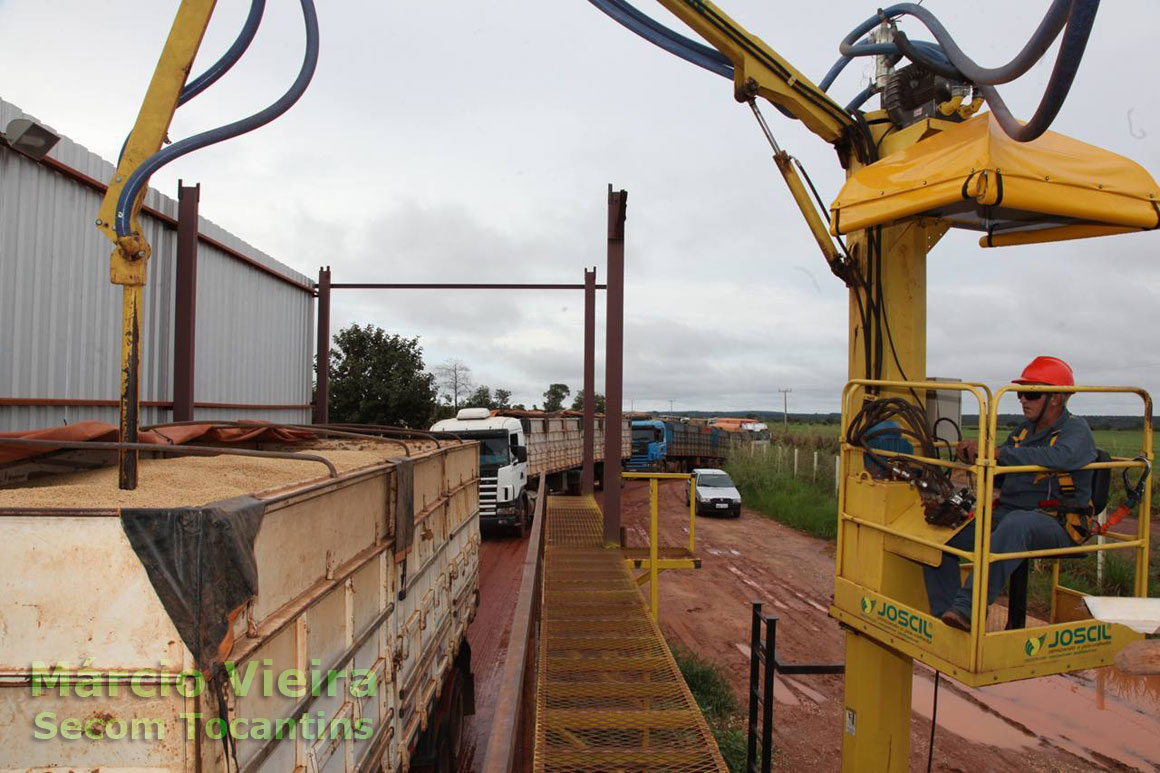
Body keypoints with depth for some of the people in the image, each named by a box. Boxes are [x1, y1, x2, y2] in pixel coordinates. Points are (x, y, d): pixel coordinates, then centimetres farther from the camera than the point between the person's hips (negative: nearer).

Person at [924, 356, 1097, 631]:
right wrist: (974, 458, 2)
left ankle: (968, 609, -45)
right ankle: (943, 615, -13)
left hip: (1056, 524, -7)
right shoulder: (1023, 431, 20)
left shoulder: (1076, 430, -3)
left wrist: (997, 452, -33)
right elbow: (999, 478, 25)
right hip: (1005, 513, 7)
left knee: (1016, 524, -42)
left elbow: (1060, 457, -29)